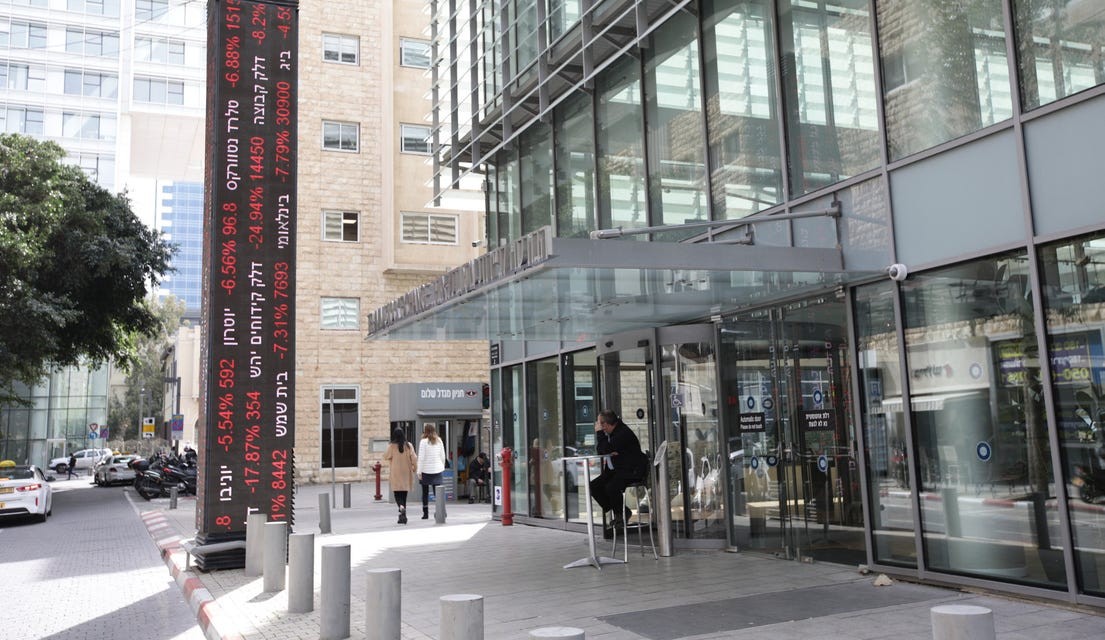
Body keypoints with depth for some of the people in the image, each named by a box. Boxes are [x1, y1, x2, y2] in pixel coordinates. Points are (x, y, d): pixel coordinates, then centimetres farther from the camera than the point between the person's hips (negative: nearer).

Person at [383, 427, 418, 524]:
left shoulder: (392, 446, -10)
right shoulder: (408, 445, -3)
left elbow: (386, 456, 1)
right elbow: (414, 458, -3)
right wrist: (414, 468, 9)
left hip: (395, 474, -3)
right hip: (406, 473, 3)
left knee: (397, 494, 1)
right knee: (404, 494, 12)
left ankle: (402, 507, -28)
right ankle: (403, 516, 13)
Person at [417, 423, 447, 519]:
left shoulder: (423, 441, -10)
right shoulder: (439, 441, 4)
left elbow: (421, 458, -10)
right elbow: (443, 456, 9)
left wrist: (419, 472, -6)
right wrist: (442, 467, 20)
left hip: (426, 470, -3)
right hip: (437, 469, 3)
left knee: (425, 492, 7)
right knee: (438, 491, 5)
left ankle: (425, 514, 9)